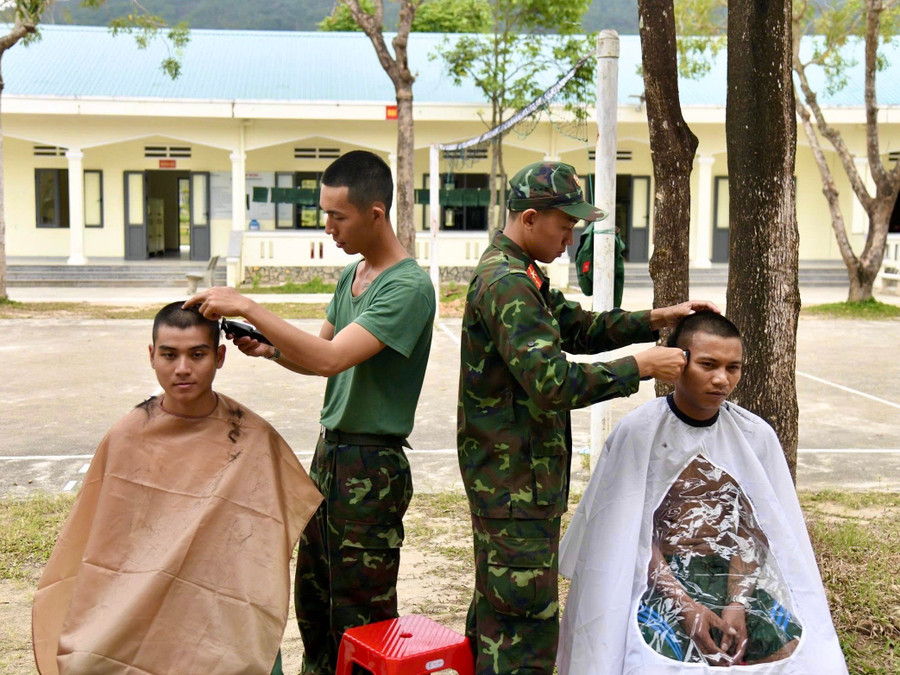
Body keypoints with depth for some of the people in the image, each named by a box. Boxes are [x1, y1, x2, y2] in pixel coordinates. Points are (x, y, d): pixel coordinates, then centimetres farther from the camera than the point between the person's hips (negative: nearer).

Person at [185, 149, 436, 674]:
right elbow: (318, 357, 16)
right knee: (312, 600, 19)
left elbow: (330, 358, -28)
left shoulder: (409, 287, -19)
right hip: (330, 453, 9)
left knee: (360, 615, 3)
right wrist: (270, 349, -4)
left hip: (372, 467, -8)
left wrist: (247, 307, -26)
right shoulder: (351, 276, 9)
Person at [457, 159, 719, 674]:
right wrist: (641, 366, -19)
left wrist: (657, 320, 6)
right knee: (528, 631, -6)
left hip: (506, 476, 11)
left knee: (496, 608, 21)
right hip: (517, 482, -11)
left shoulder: (520, 276, 15)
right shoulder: (507, 284, -21)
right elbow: (552, 382, -28)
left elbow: (578, 327, 18)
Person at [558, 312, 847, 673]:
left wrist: (737, 604, -13)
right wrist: (686, 606, -16)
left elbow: (751, 531, 2)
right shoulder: (637, 432, -7)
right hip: (659, 576, -3)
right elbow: (633, 535, -7)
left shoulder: (756, 436, 3)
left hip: (734, 576, 3)